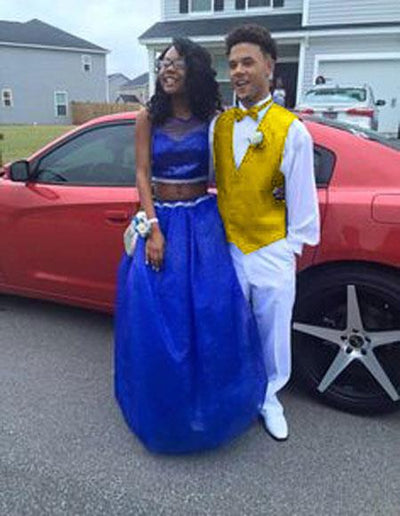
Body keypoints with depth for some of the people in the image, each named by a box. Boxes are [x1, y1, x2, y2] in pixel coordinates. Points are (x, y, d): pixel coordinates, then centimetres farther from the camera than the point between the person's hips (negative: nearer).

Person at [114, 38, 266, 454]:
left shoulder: (212, 120, 5)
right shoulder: (149, 118, 4)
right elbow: (142, 174, -2)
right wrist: (154, 229, -12)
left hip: (202, 220, 0)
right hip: (160, 218, 0)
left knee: (212, 304, -8)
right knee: (156, 309, -4)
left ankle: (209, 397, 16)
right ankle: (163, 406, 19)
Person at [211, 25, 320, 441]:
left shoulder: (291, 130, -8)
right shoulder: (218, 125, 3)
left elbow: (302, 196, -5)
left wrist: (295, 247, -2)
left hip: (272, 251, -2)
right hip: (227, 248, 3)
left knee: (273, 331, 13)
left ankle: (268, 397, 37)